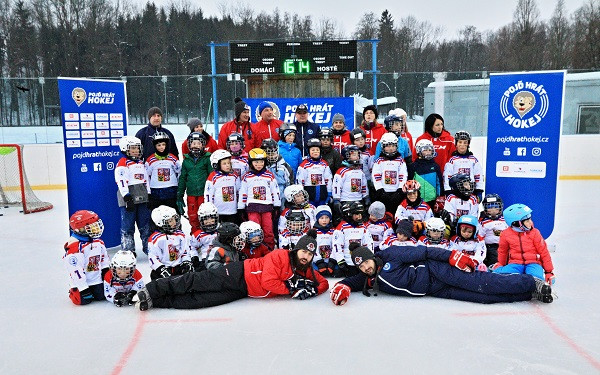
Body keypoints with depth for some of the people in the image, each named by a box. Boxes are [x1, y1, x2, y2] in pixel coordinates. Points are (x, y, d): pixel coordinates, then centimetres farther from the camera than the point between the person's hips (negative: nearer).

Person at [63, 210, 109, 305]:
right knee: (84, 300, -13)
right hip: (81, 282, -6)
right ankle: (73, 292, 18)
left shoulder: (98, 242, 4)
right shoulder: (74, 246, -22)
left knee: (101, 296, -4)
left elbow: (104, 258, 17)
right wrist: (83, 288, -21)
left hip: (97, 280, 6)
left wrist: (106, 273, 9)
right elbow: (75, 270, -22)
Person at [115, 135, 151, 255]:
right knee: (128, 225, -1)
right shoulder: (122, 163, -7)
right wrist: (127, 197, -20)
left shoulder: (141, 163, 18)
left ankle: (148, 247, 21)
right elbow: (121, 181, -15)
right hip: (129, 199, -7)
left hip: (142, 198, 7)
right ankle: (128, 250, 7)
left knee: (145, 224, 11)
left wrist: (149, 195, 16)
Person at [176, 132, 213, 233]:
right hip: (191, 194, 3)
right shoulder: (186, 160, 8)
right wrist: (179, 196, 12)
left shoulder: (207, 159, -1)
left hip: (204, 193, -3)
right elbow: (182, 178, 13)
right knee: (192, 217, 9)